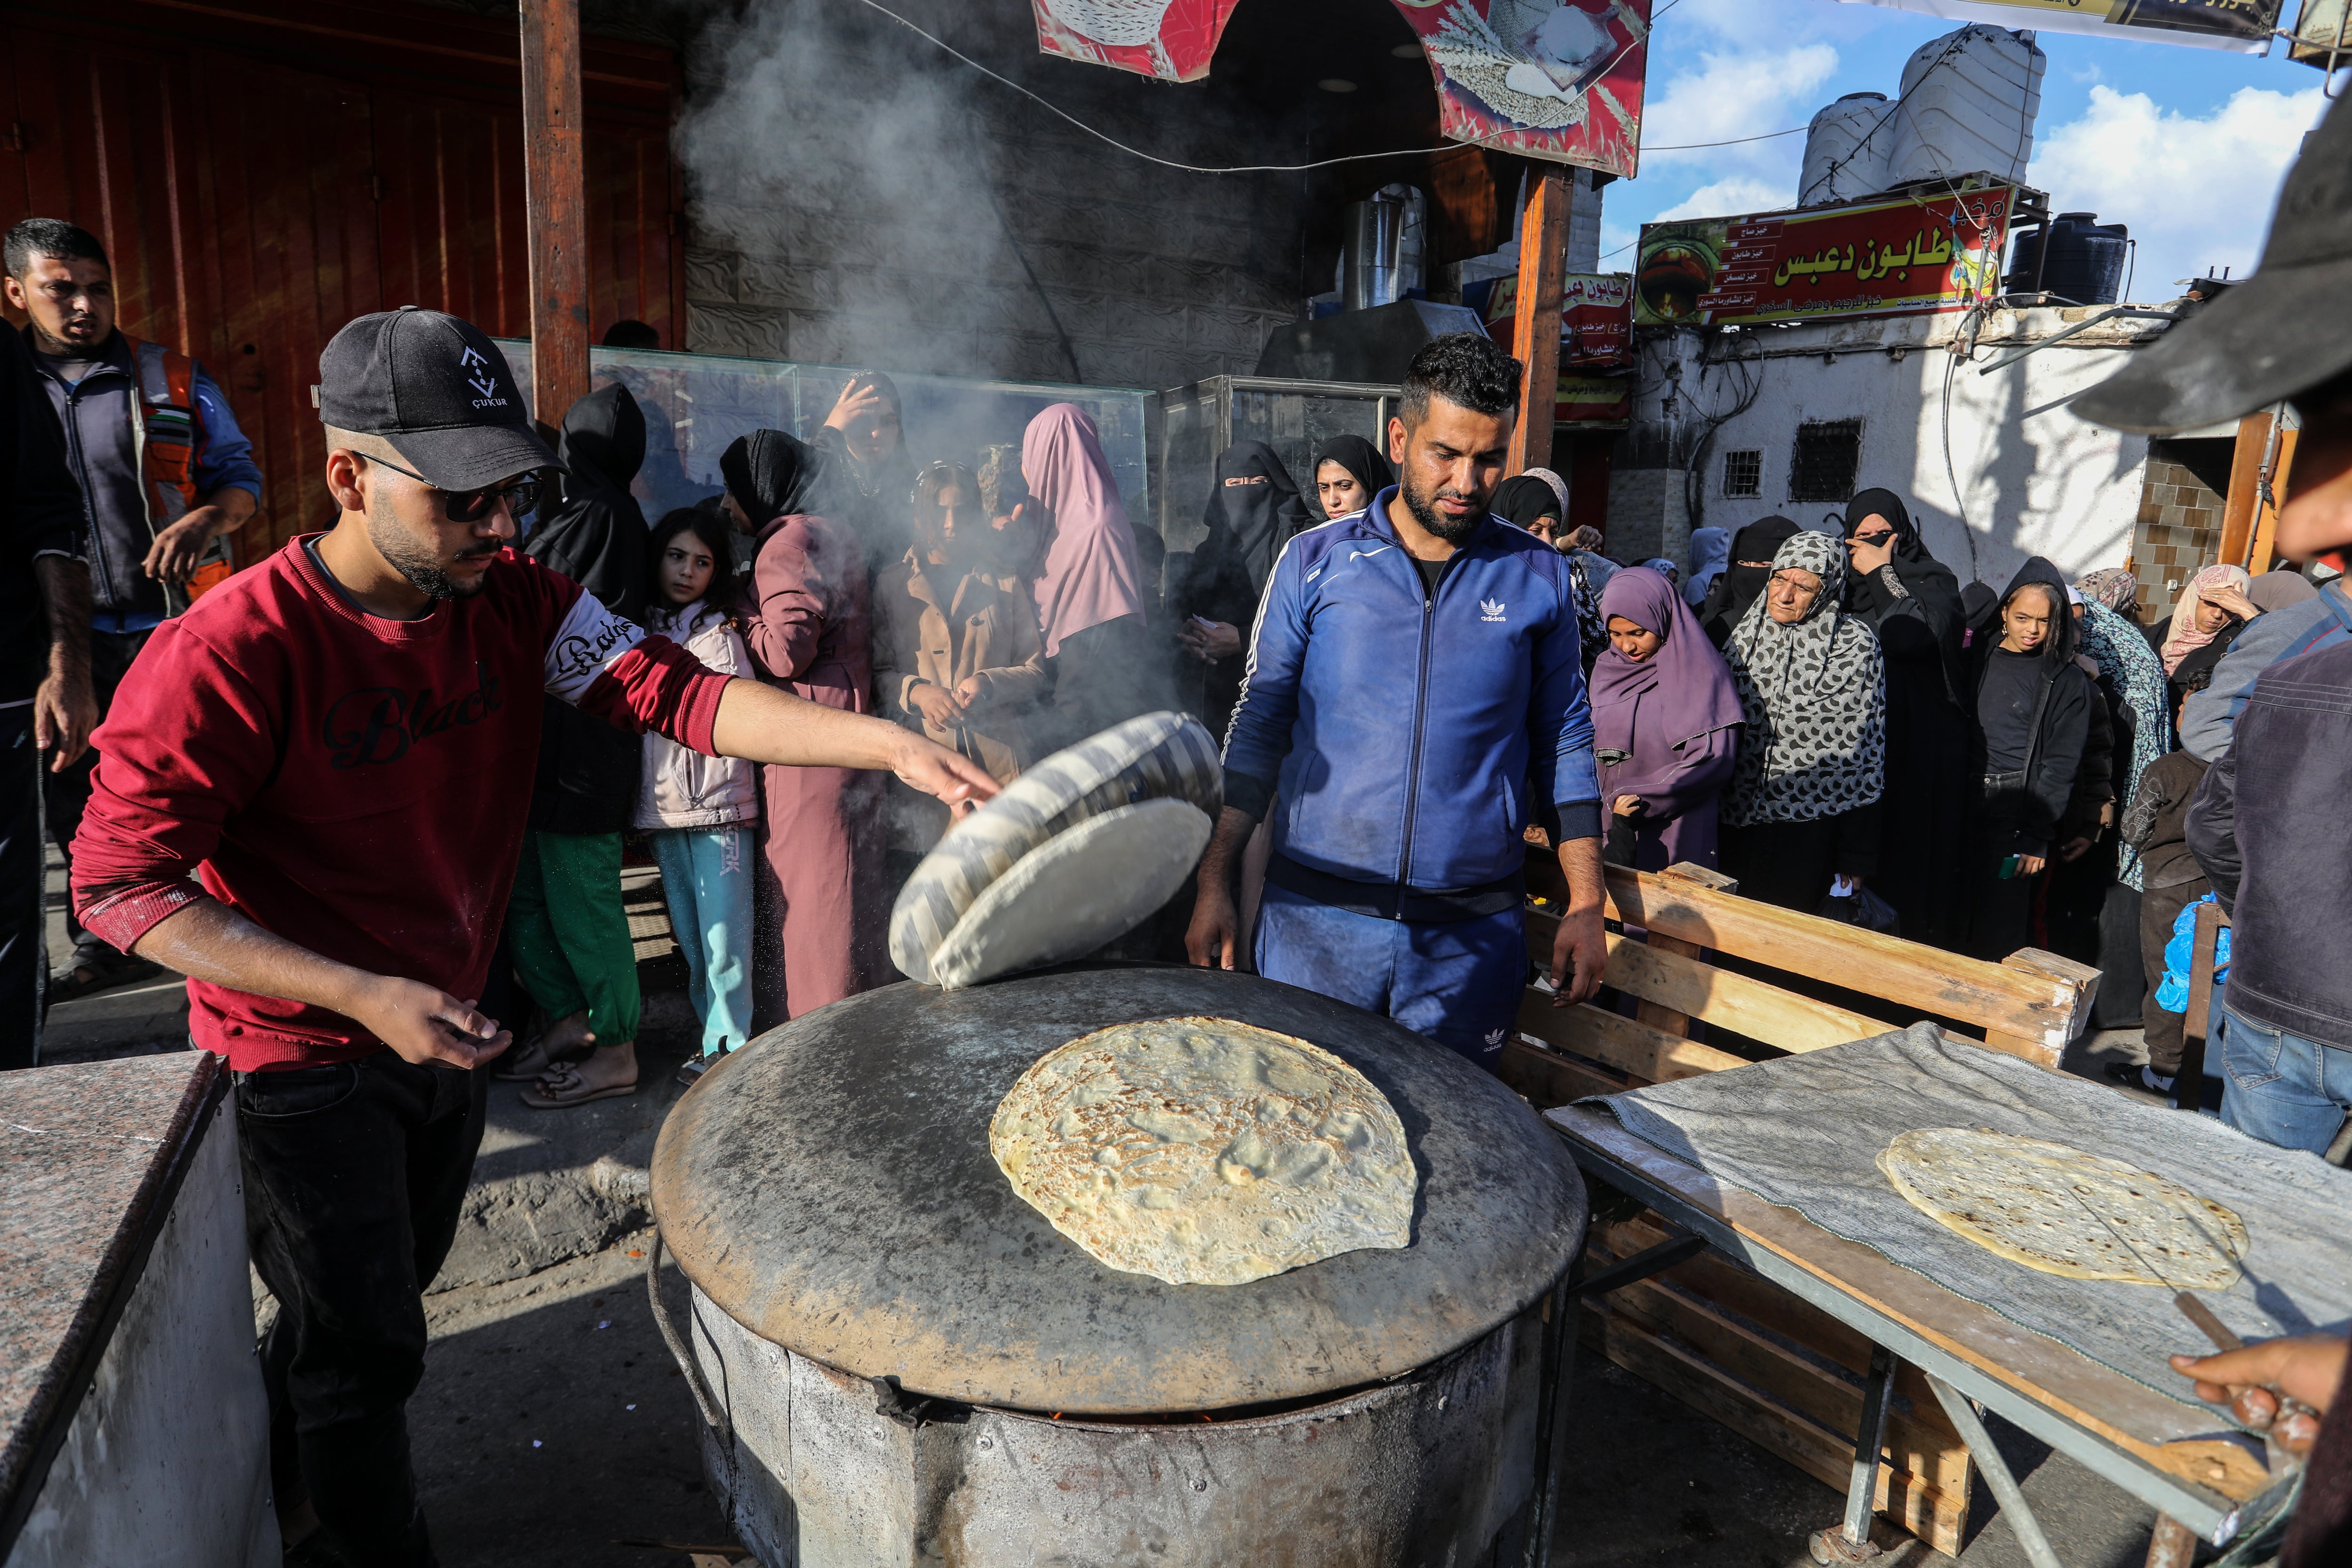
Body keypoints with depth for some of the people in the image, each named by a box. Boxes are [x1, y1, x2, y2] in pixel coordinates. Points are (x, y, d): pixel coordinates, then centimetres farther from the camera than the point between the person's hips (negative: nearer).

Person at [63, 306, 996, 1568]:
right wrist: (365, 996, -31)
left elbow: (667, 688, -23)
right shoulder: (228, 656, -27)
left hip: (449, 1027, 6)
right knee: (366, 1342, 10)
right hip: (306, 1061, -6)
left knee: (394, 1284, 27)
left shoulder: (509, 599, -11)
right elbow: (118, 885, -22)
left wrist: (888, 743, -36)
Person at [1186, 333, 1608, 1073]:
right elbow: (1257, 730, 4)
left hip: (1474, 931, 1)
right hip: (1315, 917, 0)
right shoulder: (1316, 560, 1)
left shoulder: (1539, 577, 3)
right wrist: (1213, 884, -1)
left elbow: (1565, 745, 8)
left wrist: (1586, 907, 2)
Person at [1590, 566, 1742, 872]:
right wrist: (1614, 803, -1)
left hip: (1676, 834, -5)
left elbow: (1714, 760, -14)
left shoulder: (1699, 672, -9)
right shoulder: (1607, 669, 7)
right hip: (1611, 828, 5)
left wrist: (1640, 800, -14)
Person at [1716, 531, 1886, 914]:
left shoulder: (1855, 646, -8)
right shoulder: (1746, 634, 5)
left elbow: (1865, 755, -7)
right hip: (1738, 825, 4)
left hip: (1810, 828, -4)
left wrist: (1856, 860, -7)